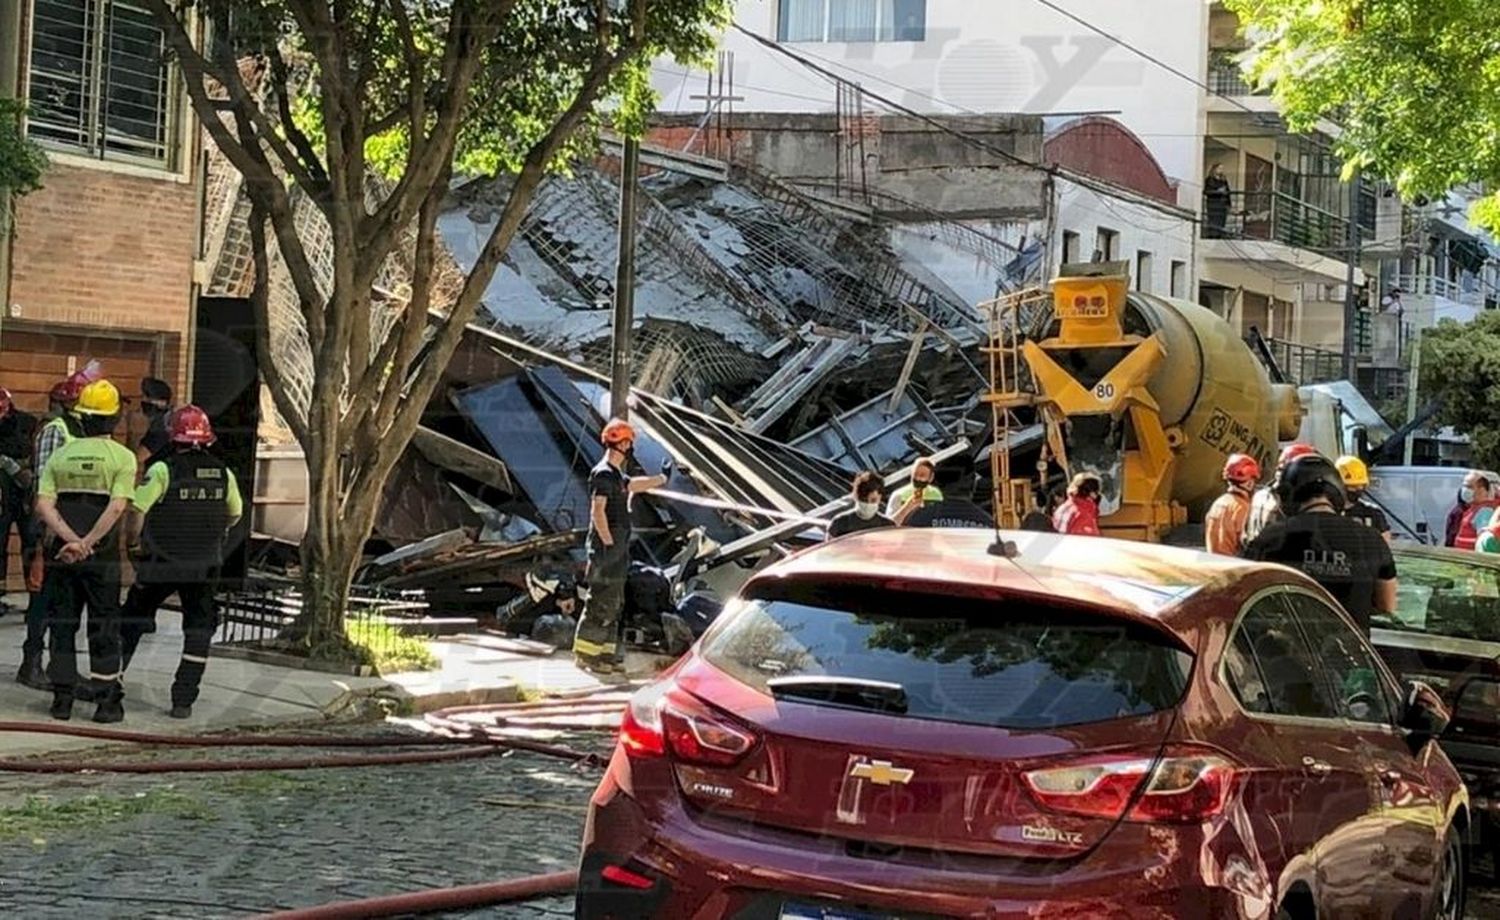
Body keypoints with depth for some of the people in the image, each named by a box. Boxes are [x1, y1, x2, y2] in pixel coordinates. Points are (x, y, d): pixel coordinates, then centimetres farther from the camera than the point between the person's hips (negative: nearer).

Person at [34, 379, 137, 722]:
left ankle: (62, 699, 12)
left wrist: (71, 539, -13)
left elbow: (43, 504, -6)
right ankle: (107, 702, 6)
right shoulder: (122, 457, -5)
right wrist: (88, 542, -16)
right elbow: (117, 507, -17)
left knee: (62, 625, 11)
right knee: (104, 627, 5)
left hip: (62, 553, 3)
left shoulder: (60, 455, 6)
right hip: (103, 557, -3)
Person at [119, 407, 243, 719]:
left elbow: (136, 511, -15)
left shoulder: (162, 470, -11)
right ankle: (184, 700, 5)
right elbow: (235, 515, 14)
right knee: (198, 631, 8)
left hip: (160, 565, -2)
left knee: (131, 621, 15)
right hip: (205, 567, 2)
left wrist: (136, 542, 3)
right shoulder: (223, 474, 1)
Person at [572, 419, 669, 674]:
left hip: (617, 548, 10)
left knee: (613, 604, 13)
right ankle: (586, 653, -6)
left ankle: (606, 652, 19)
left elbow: (635, 485, 38)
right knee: (600, 601, -9)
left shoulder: (616, 475, 17)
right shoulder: (603, 474, -14)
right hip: (606, 548, -10)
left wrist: (662, 478, 51)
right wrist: (608, 543, -22)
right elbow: (597, 511, -21)